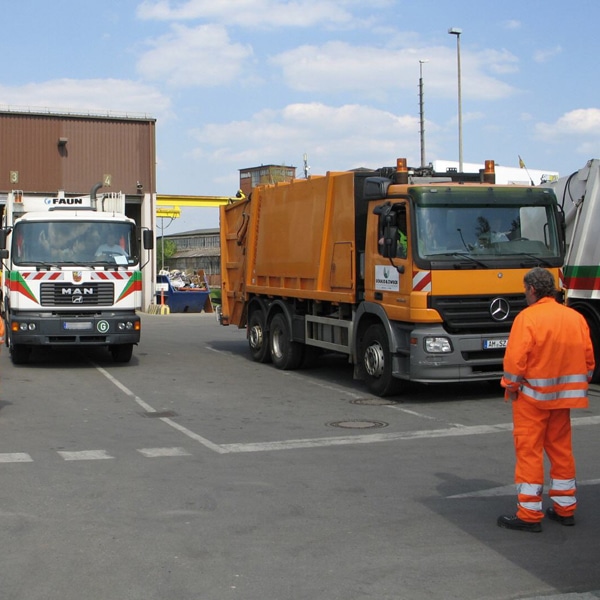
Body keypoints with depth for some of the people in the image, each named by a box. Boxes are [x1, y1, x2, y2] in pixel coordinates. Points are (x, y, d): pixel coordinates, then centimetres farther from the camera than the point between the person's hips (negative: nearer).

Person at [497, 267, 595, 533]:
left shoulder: (527, 317, -14)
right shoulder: (576, 318, 5)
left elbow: (515, 358, -19)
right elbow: (588, 358, 9)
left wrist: (510, 387, -6)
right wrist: (578, 387, 18)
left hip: (532, 395, -6)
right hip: (564, 395, 6)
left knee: (529, 451, -1)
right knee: (561, 449, 16)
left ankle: (529, 515, 1)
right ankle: (565, 508, 25)